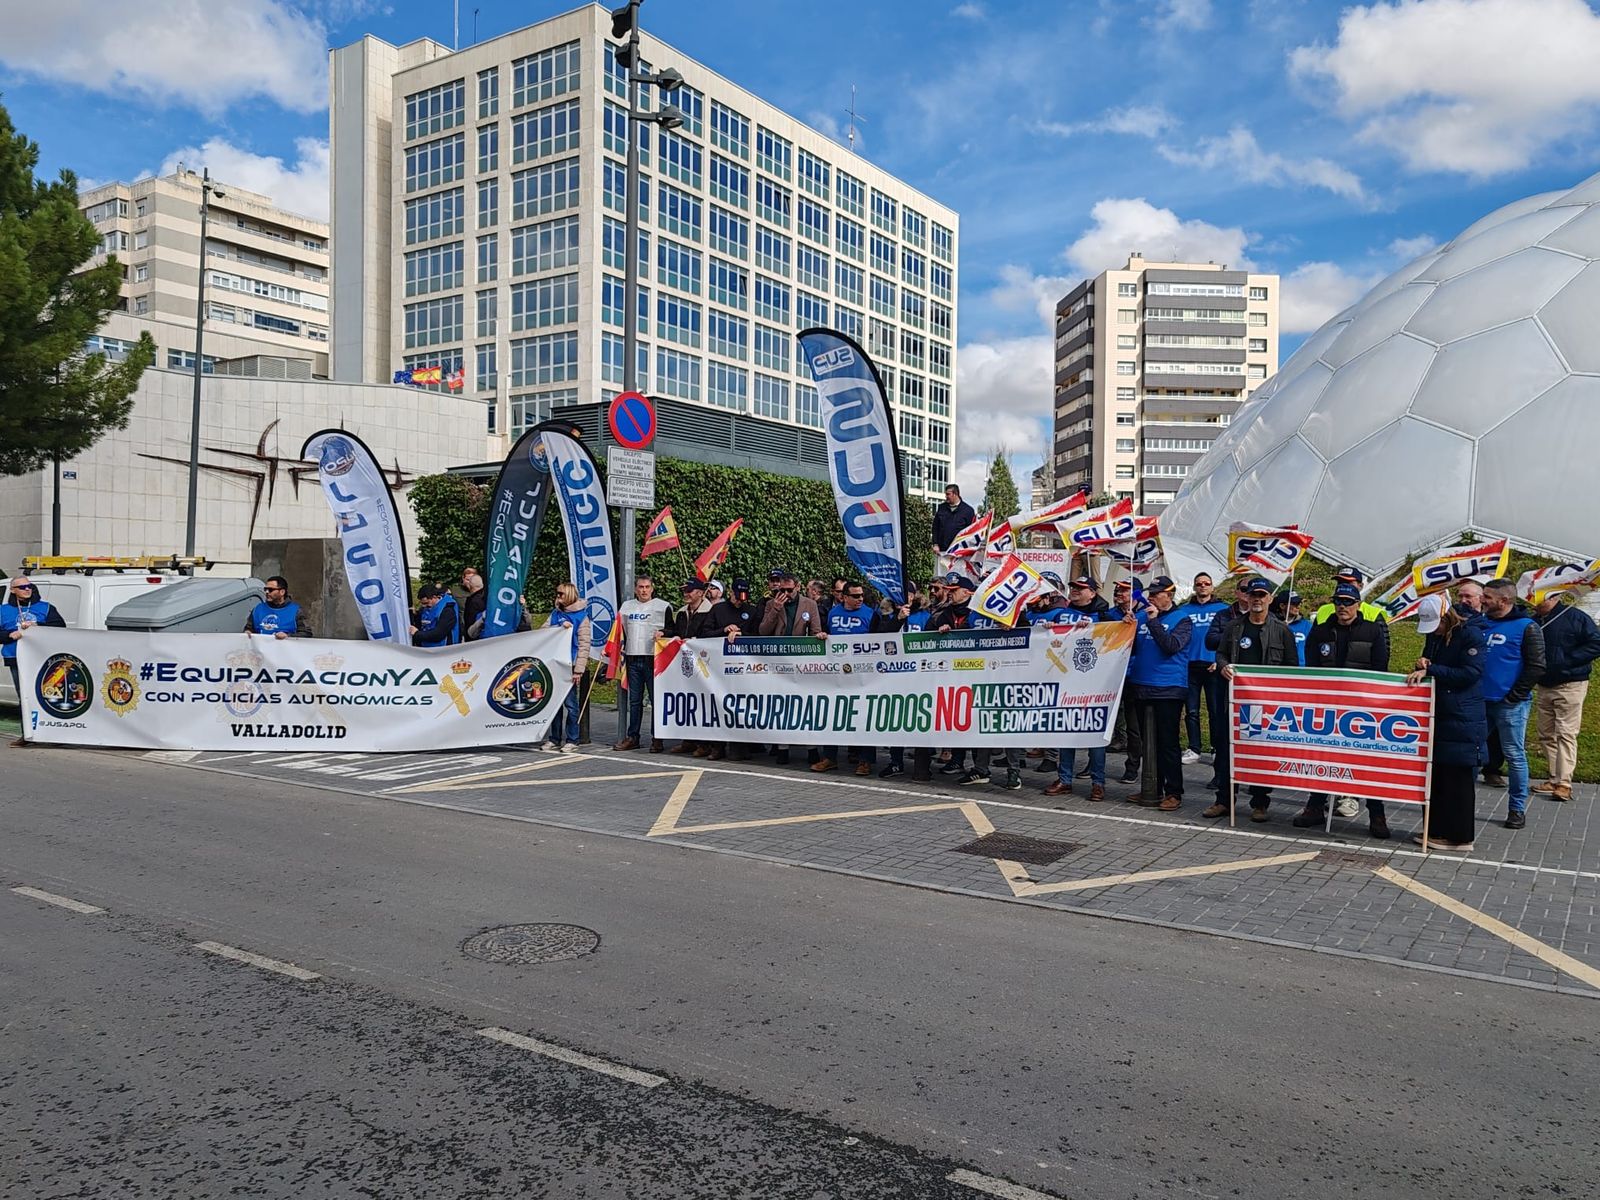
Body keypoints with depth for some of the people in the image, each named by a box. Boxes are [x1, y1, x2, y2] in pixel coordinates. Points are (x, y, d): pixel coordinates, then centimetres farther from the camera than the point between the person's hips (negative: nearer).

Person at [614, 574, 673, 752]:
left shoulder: (663, 606, 3)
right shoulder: (626, 606, 17)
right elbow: (620, 631, 23)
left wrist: (663, 632, -18)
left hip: (653, 659, -4)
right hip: (632, 660, 4)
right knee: (634, 701, 8)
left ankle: (657, 739, 1)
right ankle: (632, 737, 13)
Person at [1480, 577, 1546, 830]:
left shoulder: (1527, 627, -7)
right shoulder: (1482, 622, 9)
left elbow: (1536, 667, -8)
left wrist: (1515, 695, -10)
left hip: (1510, 705, -5)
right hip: (1479, 701, 6)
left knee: (1514, 755, 2)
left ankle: (1517, 808, 13)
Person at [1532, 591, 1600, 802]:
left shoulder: (1575, 617, -9)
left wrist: (1567, 659, -17)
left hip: (1570, 686, -6)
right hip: (1543, 687, 7)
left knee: (1566, 734, -9)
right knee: (1546, 735, 8)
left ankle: (1564, 783, -11)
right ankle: (1555, 779, 15)